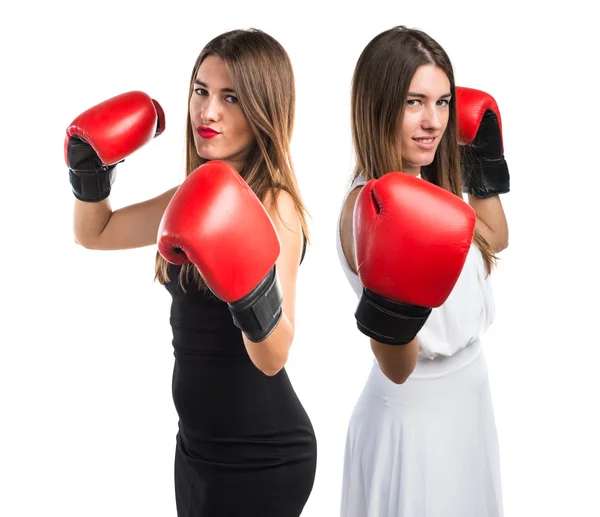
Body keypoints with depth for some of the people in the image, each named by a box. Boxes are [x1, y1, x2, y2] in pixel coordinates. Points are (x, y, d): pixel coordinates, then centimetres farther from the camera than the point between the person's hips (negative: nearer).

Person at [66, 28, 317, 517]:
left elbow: (272, 358, -27)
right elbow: (94, 233, 18)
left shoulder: (275, 205, -18)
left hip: (259, 457, -7)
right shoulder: (198, 197, 4)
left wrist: (255, 292, -45)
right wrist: (91, 169, 1)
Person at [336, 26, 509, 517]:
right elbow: (397, 369, -27)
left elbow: (494, 240, 17)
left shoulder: (426, 184, -3)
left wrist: (485, 157, 9)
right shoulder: (369, 205, -27)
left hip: (463, 397, 9)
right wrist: (394, 311, -46)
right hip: (416, 412, -9)